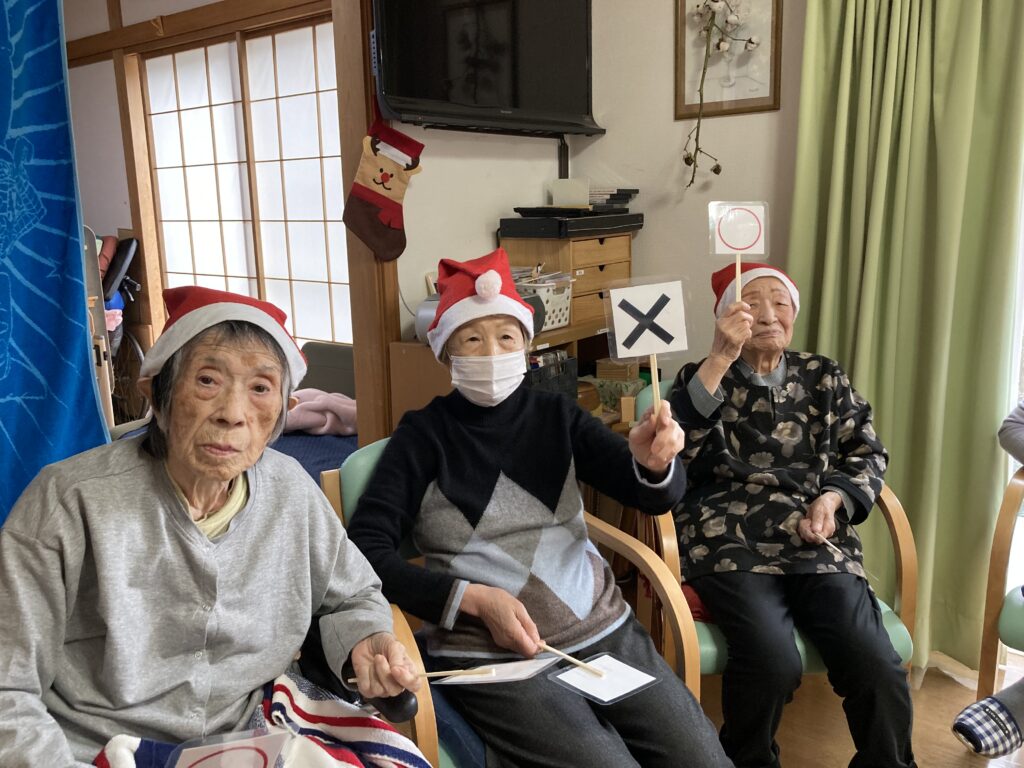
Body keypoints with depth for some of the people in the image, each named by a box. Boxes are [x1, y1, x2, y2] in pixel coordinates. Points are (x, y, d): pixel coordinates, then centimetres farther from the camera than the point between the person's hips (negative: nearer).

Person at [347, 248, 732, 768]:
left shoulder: (556, 415, 7)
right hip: (490, 655, -3)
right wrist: (475, 598, -16)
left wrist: (653, 461, -27)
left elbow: (652, 495, -3)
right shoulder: (425, 433, -2)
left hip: (603, 629, 4)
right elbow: (365, 550, -8)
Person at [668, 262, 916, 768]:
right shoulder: (702, 378, 10)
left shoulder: (824, 377, 18)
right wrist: (720, 358, -17)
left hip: (818, 540, 3)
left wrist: (832, 499, -6)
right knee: (772, 663, -28)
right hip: (731, 541, -2)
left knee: (877, 667, -22)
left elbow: (867, 454, 14)